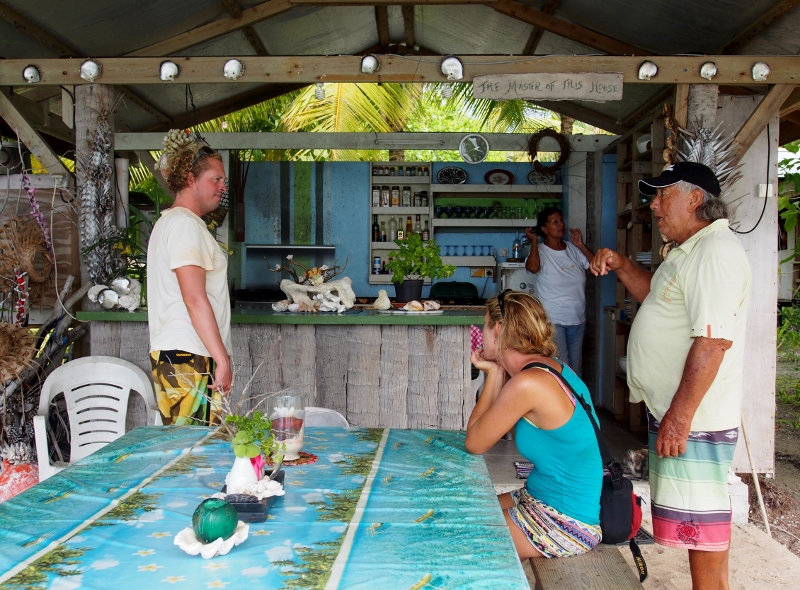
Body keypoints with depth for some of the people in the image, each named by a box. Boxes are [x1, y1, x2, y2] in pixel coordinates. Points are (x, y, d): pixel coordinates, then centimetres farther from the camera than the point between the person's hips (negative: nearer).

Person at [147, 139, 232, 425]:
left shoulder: (169, 221, 23)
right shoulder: (185, 224, -10)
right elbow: (195, 299, -19)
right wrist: (223, 359, -17)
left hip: (173, 355, 10)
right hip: (188, 358, -10)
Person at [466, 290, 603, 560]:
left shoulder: (529, 383, -25)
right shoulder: (554, 368, 2)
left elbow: (474, 444, -14)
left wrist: (493, 373, -9)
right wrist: (498, 372, 3)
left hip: (566, 526, -9)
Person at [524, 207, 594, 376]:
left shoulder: (574, 250, 6)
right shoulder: (540, 251, -8)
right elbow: (533, 267, -30)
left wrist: (581, 246, -3)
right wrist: (534, 241, -17)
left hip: (578, 320, 6)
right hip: (553, 321, -5)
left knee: (575, 371, 14)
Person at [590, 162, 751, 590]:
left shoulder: (716, 251, -18)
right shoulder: (692, 250, 16)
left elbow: (713, 341, -26)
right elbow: (657, 296, 31)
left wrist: (679, 417, -26)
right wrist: (621, 266, 14)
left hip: (693, 417, -10)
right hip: (674, 410, 10)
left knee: (702, 520, 0)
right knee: (700, 519, 18)